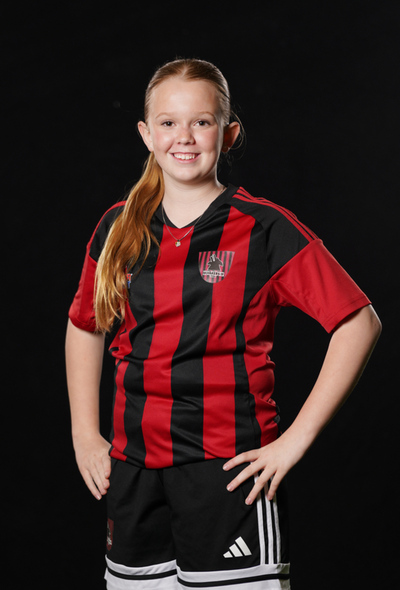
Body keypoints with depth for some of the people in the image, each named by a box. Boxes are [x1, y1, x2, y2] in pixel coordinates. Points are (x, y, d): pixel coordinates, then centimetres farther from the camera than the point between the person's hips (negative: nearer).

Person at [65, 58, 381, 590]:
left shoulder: (264, 228, -7)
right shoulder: (118, 228, 6)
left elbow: (359, 323, -7)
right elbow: (85, 326, 21)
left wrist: (297, 437, -10)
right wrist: (84, 434, 12)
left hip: (231, 468, -4)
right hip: (134, 469, 4)